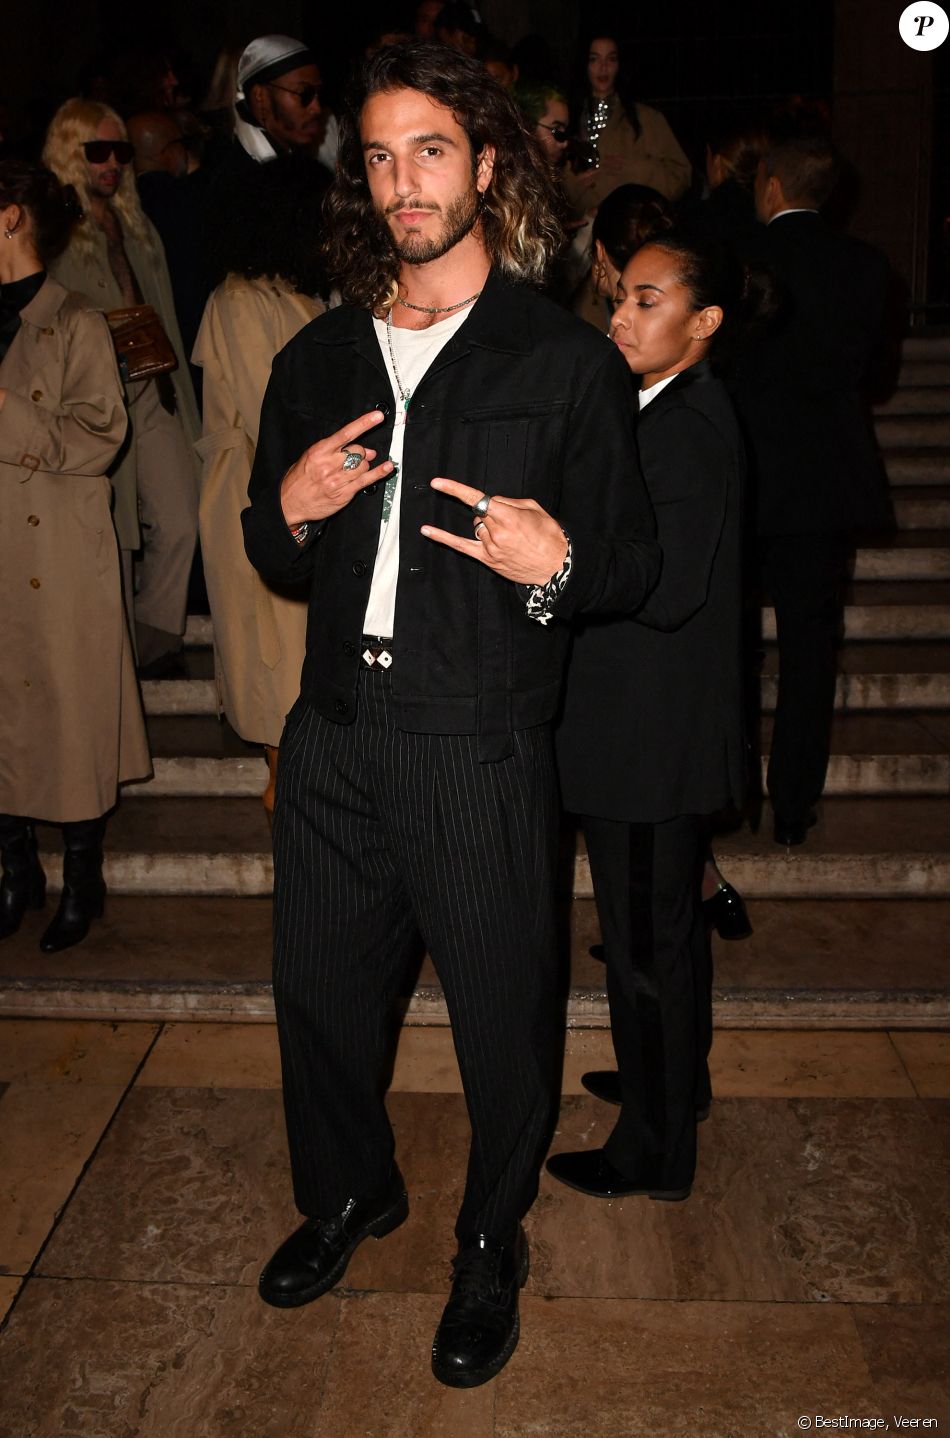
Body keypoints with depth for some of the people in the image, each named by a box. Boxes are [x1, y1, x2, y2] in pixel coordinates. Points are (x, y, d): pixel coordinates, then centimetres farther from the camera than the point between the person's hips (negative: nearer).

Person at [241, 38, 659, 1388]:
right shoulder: (318, 356, 11)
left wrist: (555, 565, -22)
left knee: (503, 1019, 9)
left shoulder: (568, 359, -2)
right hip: (334, 738, 5)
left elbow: (633, 559, 0)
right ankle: (349, 1190, 47)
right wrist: (289, 511, -5)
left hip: (482, 754, -4)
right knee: (319, 988, 18)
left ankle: (492, 1243, 37)